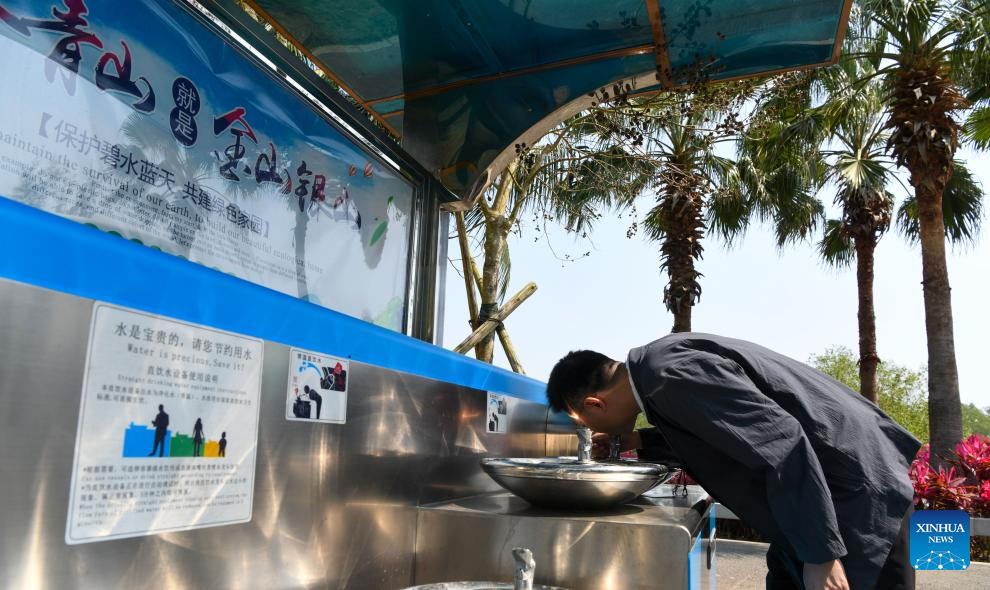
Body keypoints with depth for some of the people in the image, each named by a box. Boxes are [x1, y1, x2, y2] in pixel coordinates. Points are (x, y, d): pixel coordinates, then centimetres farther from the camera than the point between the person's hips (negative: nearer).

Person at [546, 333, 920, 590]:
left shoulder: (670, 375, -25)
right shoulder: (661, 364, 6)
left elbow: (782, 445, -29)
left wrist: (820, 554, -25)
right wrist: (638, 442, 13)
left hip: (857, 491, -10)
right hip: (828, 490, 10)